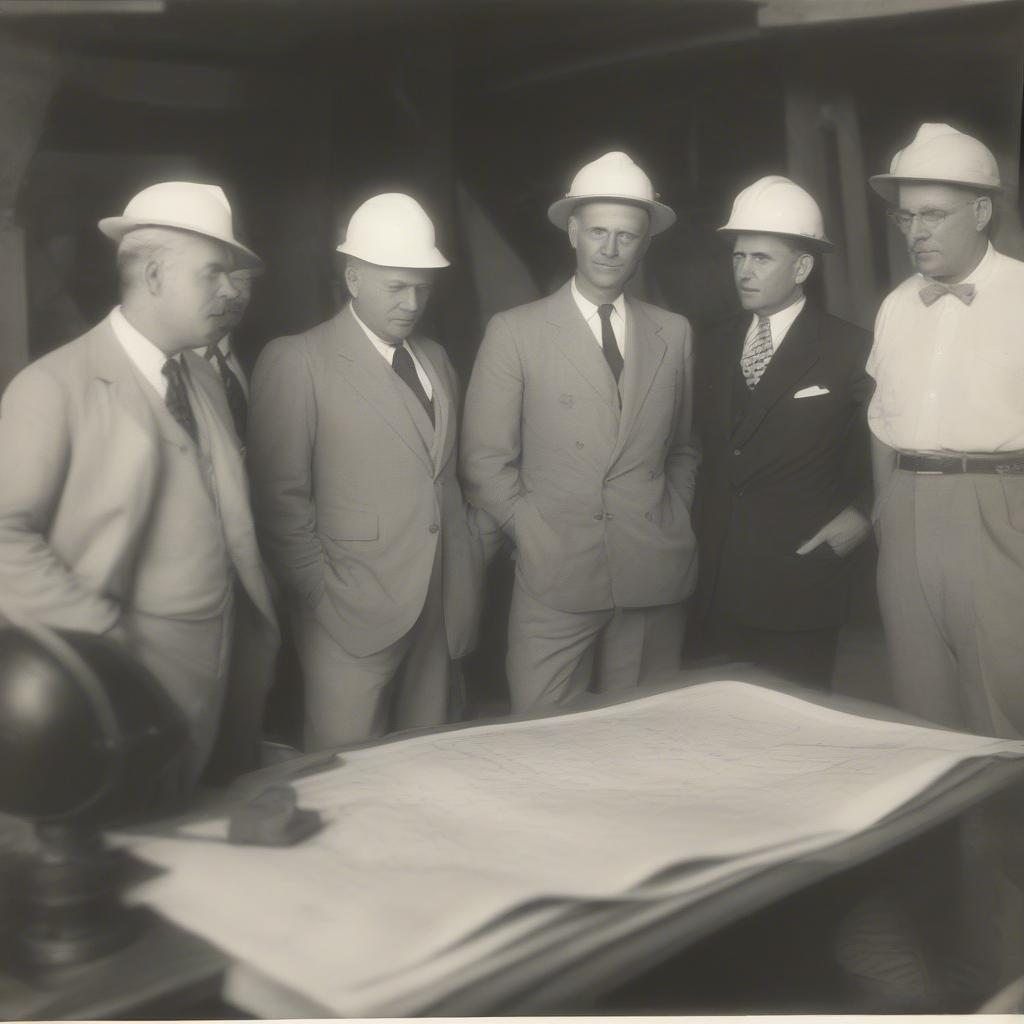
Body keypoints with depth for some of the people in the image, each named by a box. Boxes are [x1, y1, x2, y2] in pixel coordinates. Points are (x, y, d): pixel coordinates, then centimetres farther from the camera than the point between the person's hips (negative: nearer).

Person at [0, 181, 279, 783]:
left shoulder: (203, 377, 9)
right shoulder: (55, 387, -10)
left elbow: (229, 518, 11)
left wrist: (258, 636, 4)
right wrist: (105, 637, -17)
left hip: (223, 667, 6)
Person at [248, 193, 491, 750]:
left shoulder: (435, 358, 15)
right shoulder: (295, 362, -6)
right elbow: (281, 498, -7)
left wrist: (469, 562, 8)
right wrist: (320, 595, -10)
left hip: (439, 613, 6)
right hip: (354, 619, -5)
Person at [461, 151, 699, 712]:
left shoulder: (674, 333, 11)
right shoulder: (515, 331, 0)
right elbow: (485, 460, 1)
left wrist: (676, 523, 8)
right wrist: (534, 533, -6)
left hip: (655, 577, 3)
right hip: (555, 580, -3)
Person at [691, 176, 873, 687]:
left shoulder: (851, 349, -5)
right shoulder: (715, 343, 10)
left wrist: (863, 512, -6)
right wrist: (702, 521, 8)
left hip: (799, 583, -4)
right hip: (716, 586, 5)